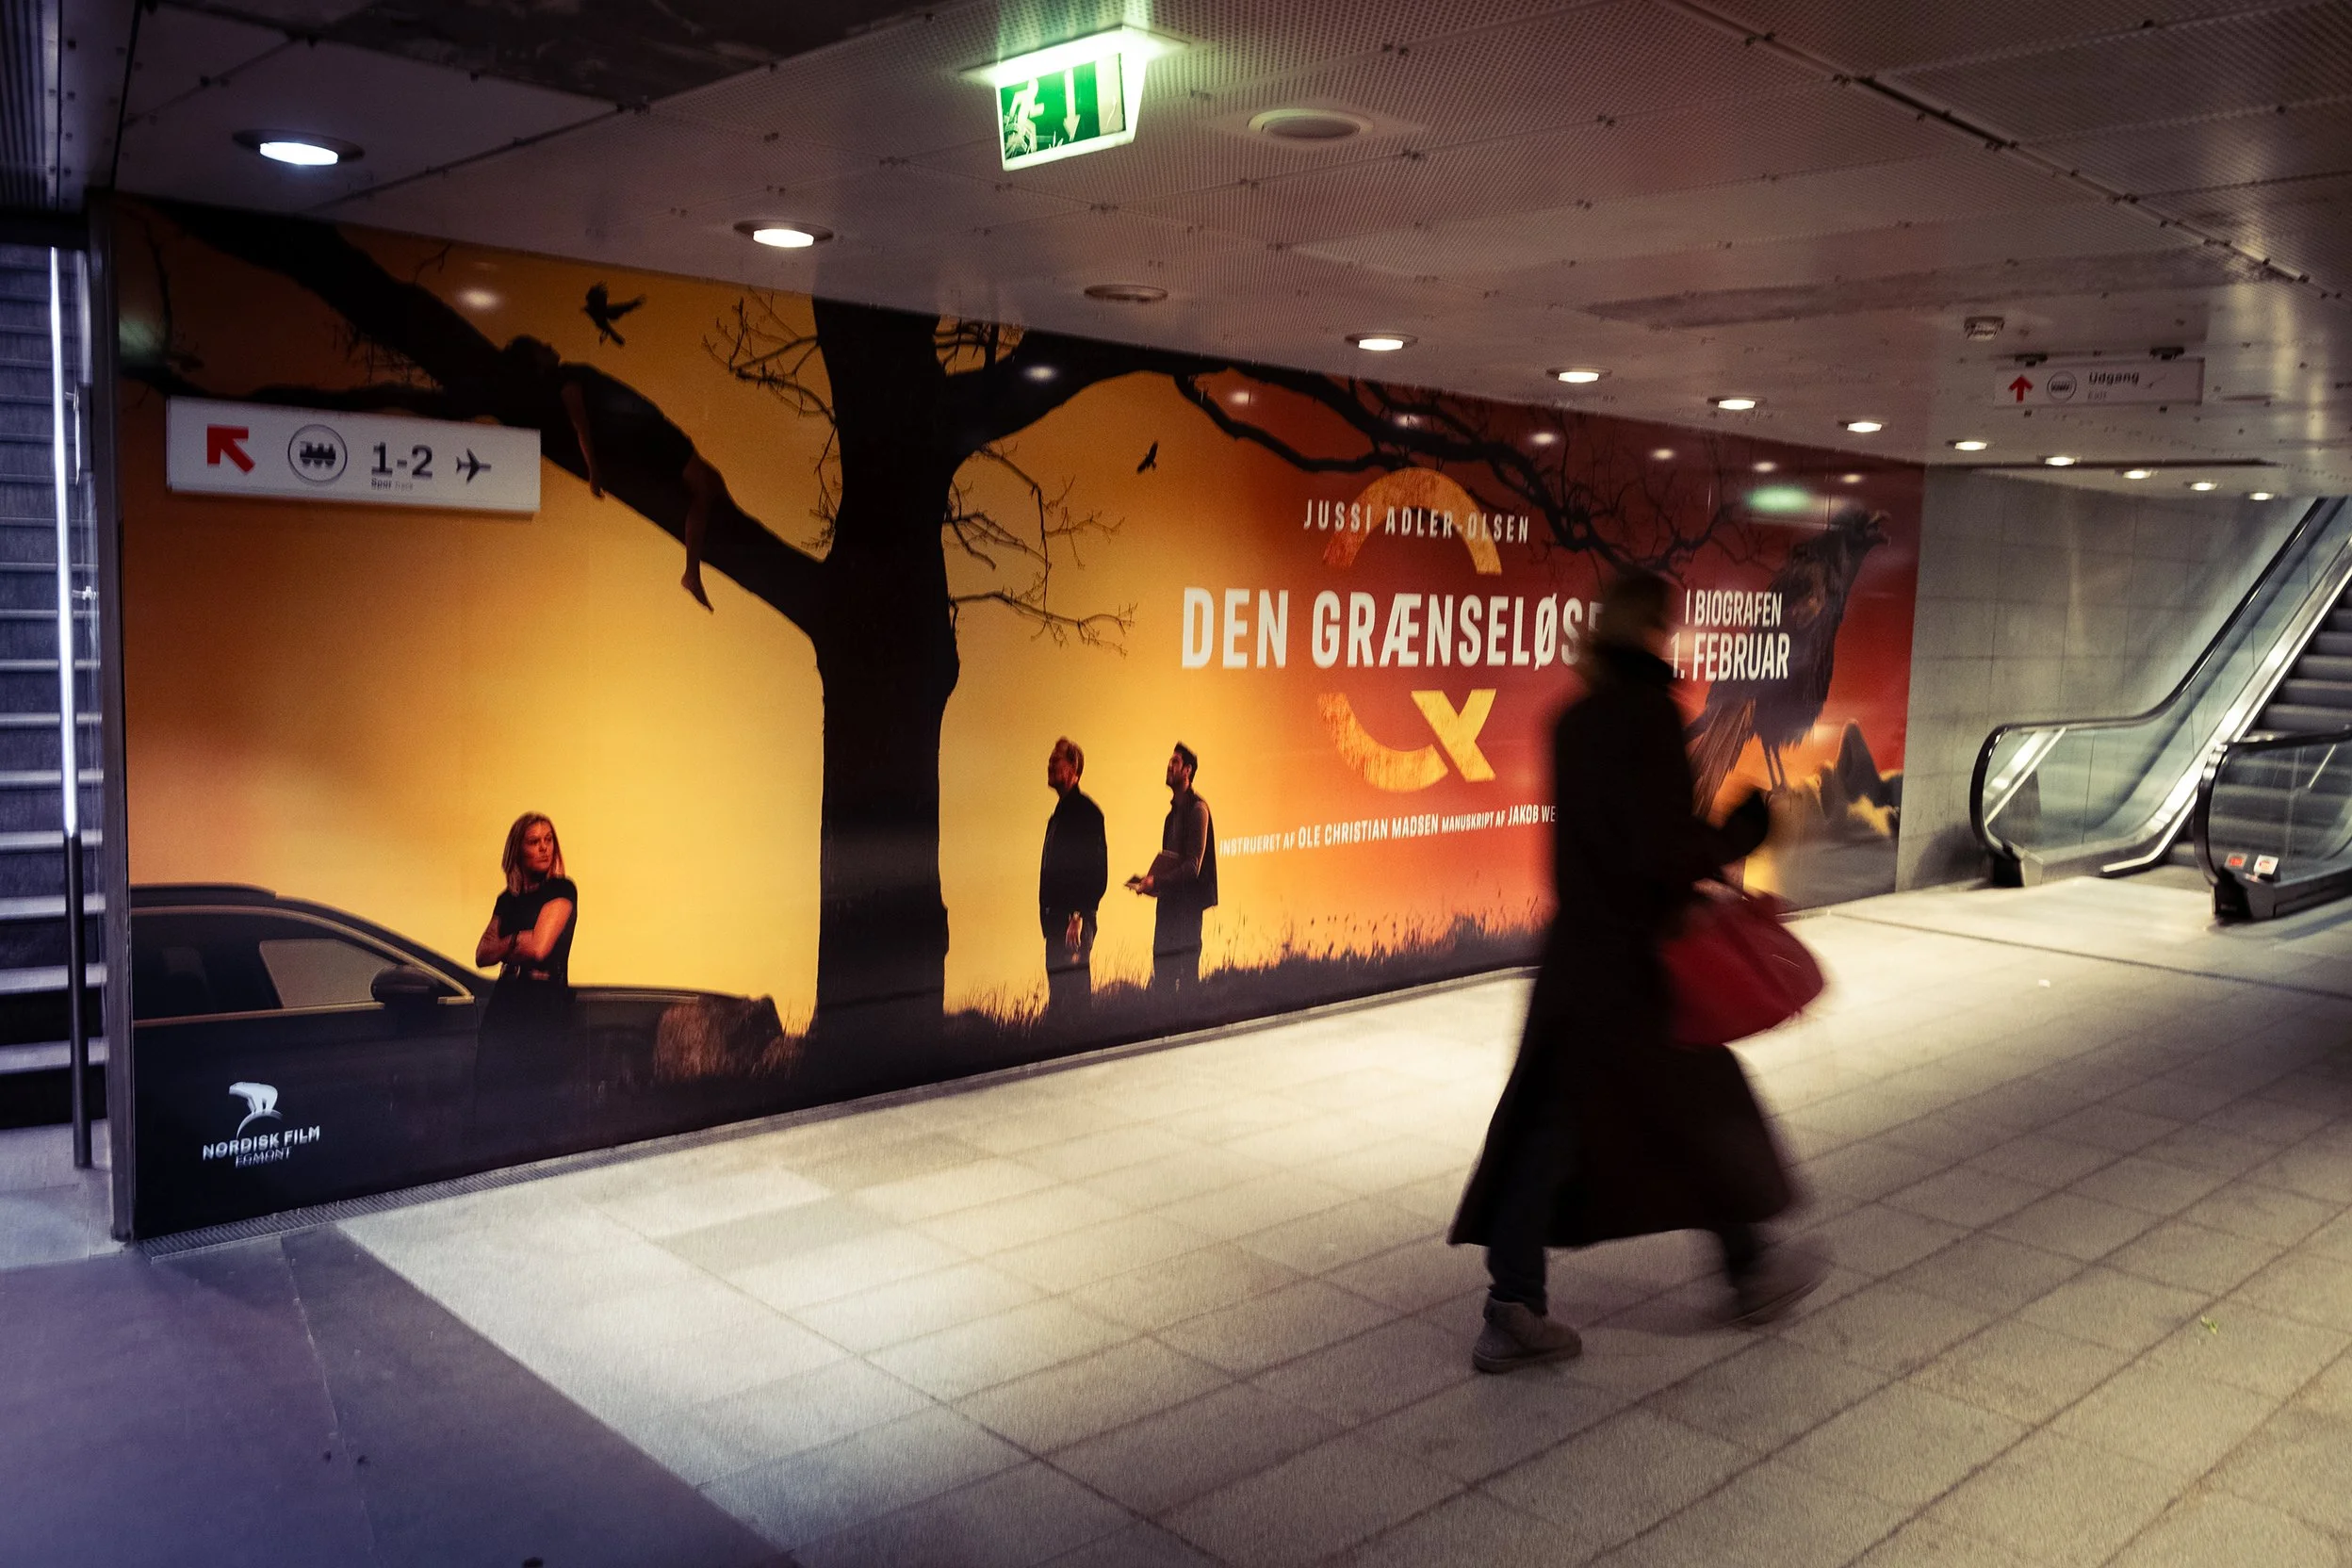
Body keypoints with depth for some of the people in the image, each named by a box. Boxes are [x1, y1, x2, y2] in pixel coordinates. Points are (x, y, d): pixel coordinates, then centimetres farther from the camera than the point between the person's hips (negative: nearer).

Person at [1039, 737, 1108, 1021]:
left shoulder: (1085, 811, -10)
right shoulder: (1060, 813, 19)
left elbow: (1097, 870, -17)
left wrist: (1078, 918, -21)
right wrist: (1047, 914, 16)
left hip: (1074, 920, -10)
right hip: (1056, 918, 10)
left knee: (1074, 991, -8)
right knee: (1058, 990, 12)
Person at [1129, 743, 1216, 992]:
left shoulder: (1197, 809, -10)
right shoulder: (1174, 812, 18)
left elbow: (1193, 866, -17)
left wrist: (1157, 881, -21)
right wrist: (1149, 880, 6)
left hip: (1187, 904, -9)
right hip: (1168, 902, 9)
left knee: (1187, 973, -6)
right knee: (1162, 974, 8)